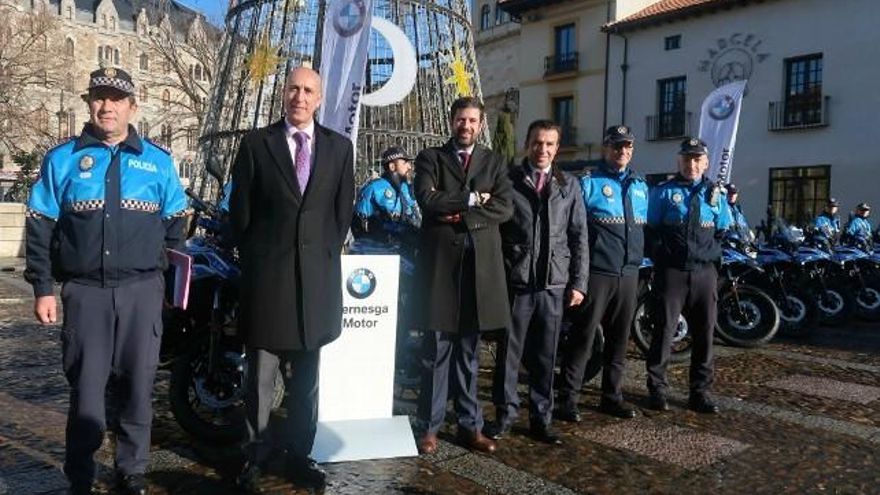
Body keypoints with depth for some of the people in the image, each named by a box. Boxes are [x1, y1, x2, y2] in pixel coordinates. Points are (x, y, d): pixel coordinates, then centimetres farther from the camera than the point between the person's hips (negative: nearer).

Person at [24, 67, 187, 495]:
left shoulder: (158, 162, 7)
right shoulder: (62, 159, 5)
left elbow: (174, 227, 12)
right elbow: (39, 229, 5)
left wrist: (169, 277, 7)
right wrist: (43, 289, 0)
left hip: (142, 292, 1)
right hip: (84, 292, 0)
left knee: (137, 388, 9)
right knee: (85, 390, 4)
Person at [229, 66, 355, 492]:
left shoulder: (339, 147, 8)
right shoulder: (256, 143, 3)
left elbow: (344, 210, 10)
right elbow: (239, 209, 4)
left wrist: (326, 256, 6)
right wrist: (255, 259, 4)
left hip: (316, 276, 2)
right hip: (266, 276, -1)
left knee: (305, 376, 10)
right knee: (261, 374, 5)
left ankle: (299, 454, 22)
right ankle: (255, 456, 19)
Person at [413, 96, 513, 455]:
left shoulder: (494, 162, 14)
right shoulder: (430, 158, 8)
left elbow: (504, 208, -1)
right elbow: (428, 200, -11)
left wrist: (458, 214, -9)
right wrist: (471, 200, -7)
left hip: (480, 265, 2)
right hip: (440, 263, -2)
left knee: (469, 351, 10)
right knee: (437, 351, 1)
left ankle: (470, 425, 19)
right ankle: (430, 426, 12)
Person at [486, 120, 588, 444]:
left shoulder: (569, 185, 11)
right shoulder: (508, 180, 3)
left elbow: (579, 237, 10)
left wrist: (579, 283, 4)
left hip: (554, 284, 2)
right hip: (516, 282, -2)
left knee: (545, 357, 9)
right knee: (509, 353, 5)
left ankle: (541, 419, 22)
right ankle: (504, 415, 20)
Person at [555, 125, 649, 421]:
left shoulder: (640, 186, 15)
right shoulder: (589, 183, -4)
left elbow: (646, 226, 24)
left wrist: (641, 256, 13)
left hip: (629, 274, 6)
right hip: (598, 273, -6)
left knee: (619, 338, 12)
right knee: (583, 337, -4)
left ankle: (612, 396, 24)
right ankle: (568, 399, 4)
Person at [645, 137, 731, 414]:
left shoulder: (716, 193, 13)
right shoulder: (664, 192, 4)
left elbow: (723, 232, 18)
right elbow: (651, 230, 2)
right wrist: (661, 257, -5)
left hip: (705, 271, 3)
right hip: (672, 271, -3)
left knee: (704, 333, 6)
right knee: (665, 329, -1)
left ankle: (700, 392, 16)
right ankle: (657, 389, 7)